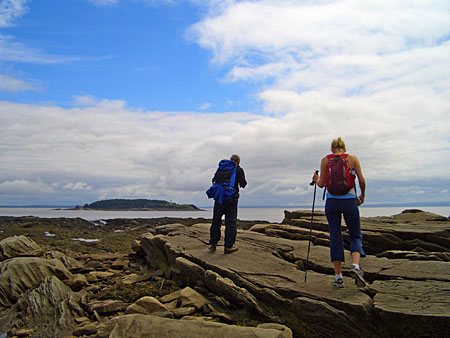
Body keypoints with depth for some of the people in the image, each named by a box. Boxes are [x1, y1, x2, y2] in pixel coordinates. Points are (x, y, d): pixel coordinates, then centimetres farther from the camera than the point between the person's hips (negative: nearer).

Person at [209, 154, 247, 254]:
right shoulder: (239, 170, 1)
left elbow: (214, 180, 13)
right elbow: (243, 184, -7)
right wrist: (243, 182, 15)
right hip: (231, 198, -3)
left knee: (216, 220, 12)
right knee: (230, 221, 1)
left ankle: (212, 244, 12)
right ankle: (228, 246, 0)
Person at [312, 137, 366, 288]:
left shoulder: (325, 160, 5)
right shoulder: (353, 159, 5)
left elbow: (321, 184, 2)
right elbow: (361, 180, -2)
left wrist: (316, 179, 24)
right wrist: (362, 196, 15)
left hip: (332, 201, 1)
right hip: (349, 201, -1)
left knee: (335, 237, 8)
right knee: (355, 236, 13)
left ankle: (338, 276, 8)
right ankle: (355, 266, -12)